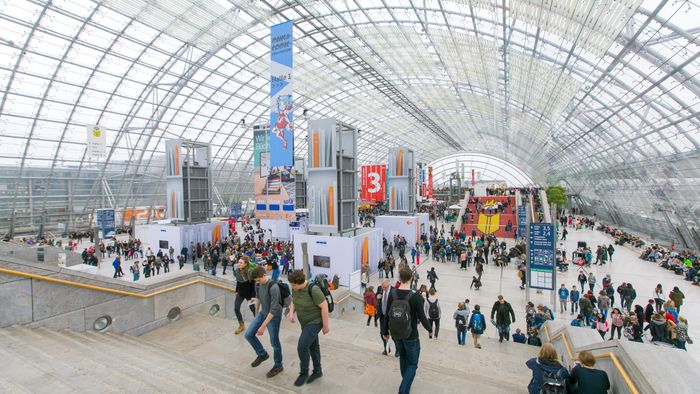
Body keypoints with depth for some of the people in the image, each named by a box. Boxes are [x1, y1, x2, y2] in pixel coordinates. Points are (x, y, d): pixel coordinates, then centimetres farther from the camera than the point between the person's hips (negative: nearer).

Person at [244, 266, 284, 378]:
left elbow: (274, 309, -29)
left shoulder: (273, 287, -31)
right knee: (248, 334, 4)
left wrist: (263, 326, -26)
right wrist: (257, 312, 23)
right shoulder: (258, 284, -8)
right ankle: (262, 354, 27)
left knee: (274, 342, 6)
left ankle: (278, 366, 29)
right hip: (262, 313, 7)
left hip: (274, 316, -7)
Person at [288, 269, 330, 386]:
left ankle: (304, 373, 14)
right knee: (313, 346, 19)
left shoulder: (313, 289, -32)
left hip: (315, 322, -8)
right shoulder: (295, 288, -10)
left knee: (302, 346, -11)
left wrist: (326, 325, -18)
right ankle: (318, 371, 38)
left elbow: (324, 306, -25)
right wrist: (291, 313, -11)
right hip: (305, 322, 8)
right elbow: (294, 302, 7)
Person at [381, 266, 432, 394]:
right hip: (410, 336, -4)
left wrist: (385, 331, 10)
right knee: (412, 363, 14)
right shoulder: (416, 297, -24)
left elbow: (387, 314, -4)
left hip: (395, 334, 4)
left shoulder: (392, 294, -12)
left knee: (402, 357, 27)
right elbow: (422, 317, -15)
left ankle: (406, 381, 46)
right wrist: (429, 329, 5)